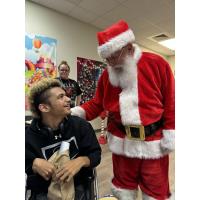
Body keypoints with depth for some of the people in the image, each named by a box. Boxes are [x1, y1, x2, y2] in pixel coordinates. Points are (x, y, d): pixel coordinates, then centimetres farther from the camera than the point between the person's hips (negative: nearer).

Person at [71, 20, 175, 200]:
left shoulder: (157, 63, -9)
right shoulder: (107, 74, 0)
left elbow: (171, 102, -7)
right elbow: (97, 104, 3)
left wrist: (169, 136, -7)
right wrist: (73, 112, -10)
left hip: (154, 141, -2)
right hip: (121, 141, 3)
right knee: (124, 184, 22)